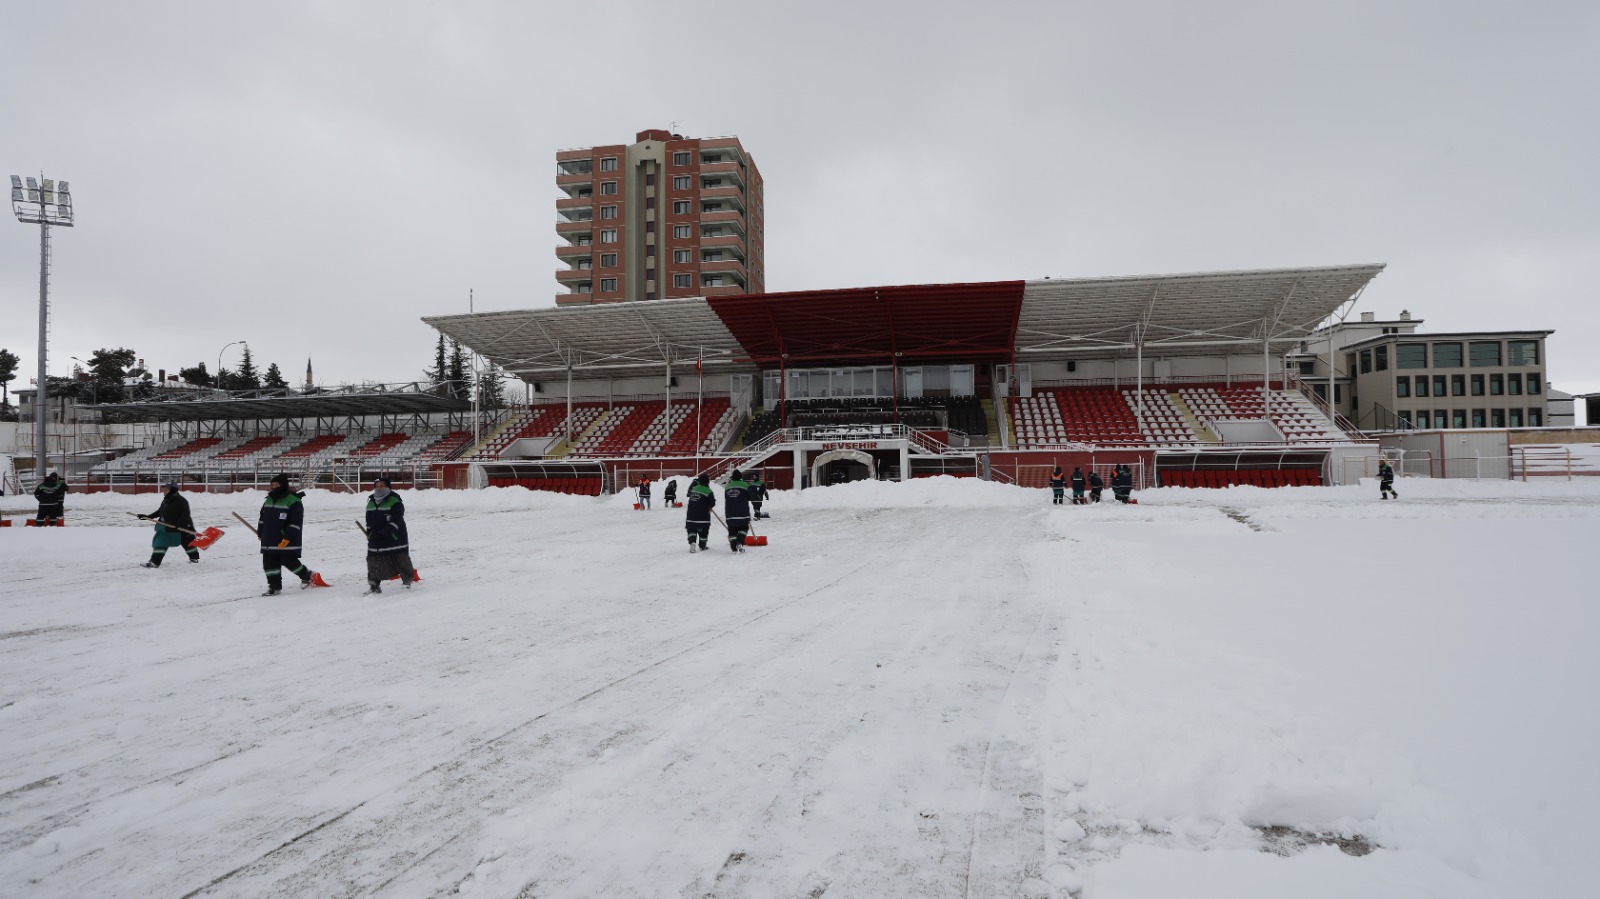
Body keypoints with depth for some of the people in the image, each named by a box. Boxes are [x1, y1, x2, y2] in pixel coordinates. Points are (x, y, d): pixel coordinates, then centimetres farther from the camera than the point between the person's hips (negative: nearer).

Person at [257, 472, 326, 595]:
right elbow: (263, 518, 25)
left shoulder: (293, 501, -13)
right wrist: (260, 533, 22)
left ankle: (308, 576, 18)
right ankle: (274, 586, 14)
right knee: (269, 563, 5)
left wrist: (288, 537, -22)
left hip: (287, 541, -8)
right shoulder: (269, 500, 13)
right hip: (269, 541, 8)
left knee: (289, 561, -5)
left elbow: (296, 523, -17)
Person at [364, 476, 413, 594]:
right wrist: (370, 535, 10)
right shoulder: (371, 502, 12)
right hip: (376, 540, 6)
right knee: (374, 561, 1)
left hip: (395, 538, -6)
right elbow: (369, 522, 21)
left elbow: (395, 522, -18)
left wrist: (383, 533, -24)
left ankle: (407, 581, 21)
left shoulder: (395, 501, -11)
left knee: (401, 560, 3)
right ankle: (374, 585, 10)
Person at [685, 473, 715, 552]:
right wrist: (709, 507, 11)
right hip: (703, 516, -4)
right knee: (703, 531, 12)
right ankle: (702, 546, 22)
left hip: (691, 514, 4)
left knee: (692, 529, 12)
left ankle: (692, 542, -11)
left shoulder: (693, 488, 4)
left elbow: (688, 495, 22)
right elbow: (712, 503, -10)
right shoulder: (708, 491, -11)